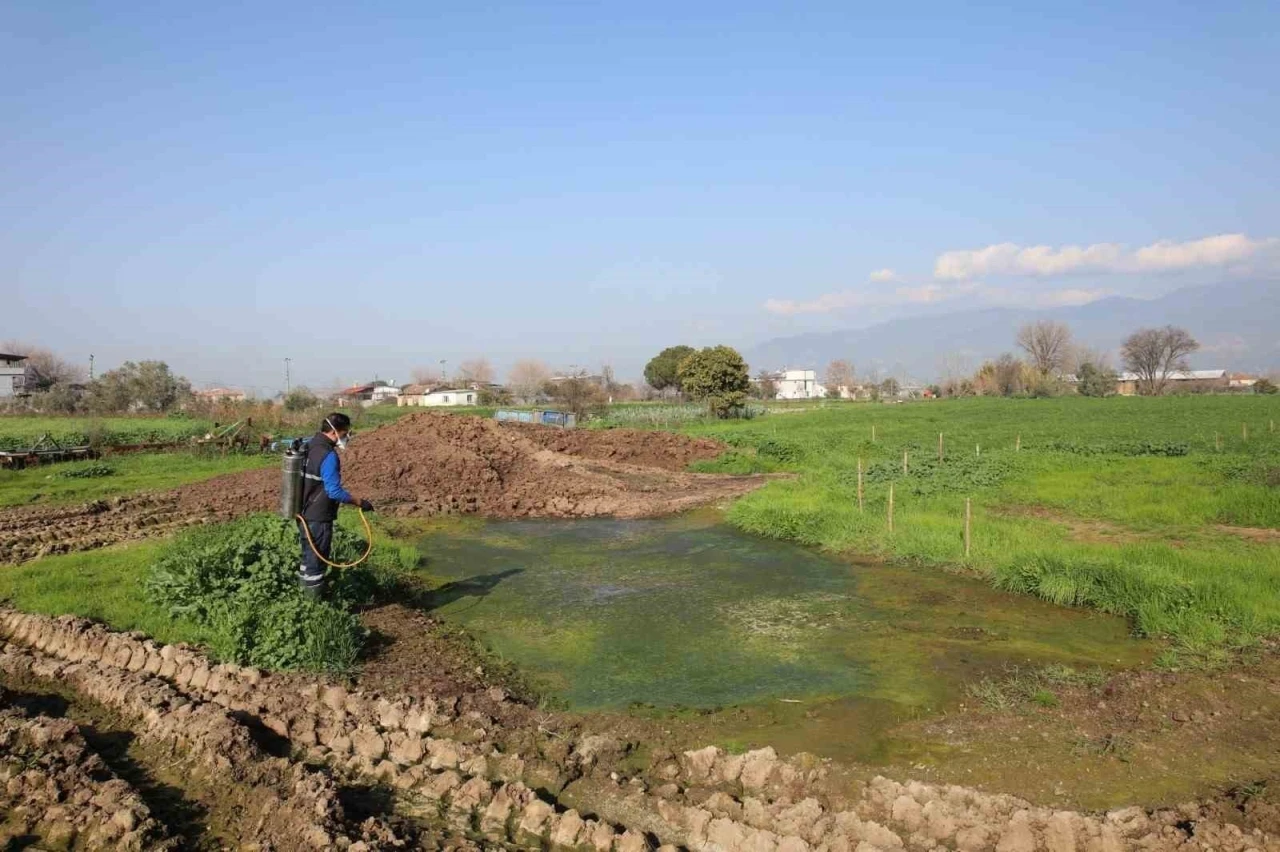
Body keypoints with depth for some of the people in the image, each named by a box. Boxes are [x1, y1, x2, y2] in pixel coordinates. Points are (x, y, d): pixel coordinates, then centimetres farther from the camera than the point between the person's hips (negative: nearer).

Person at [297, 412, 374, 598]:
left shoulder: (309, 447, 7)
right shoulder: (329, 456, -22)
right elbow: (334, 491, -26)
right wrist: (360, 502, -17)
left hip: (304, 515, 9)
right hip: (319, 519, -9)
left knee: (308, 557, 20)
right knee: (317, 561, 1)